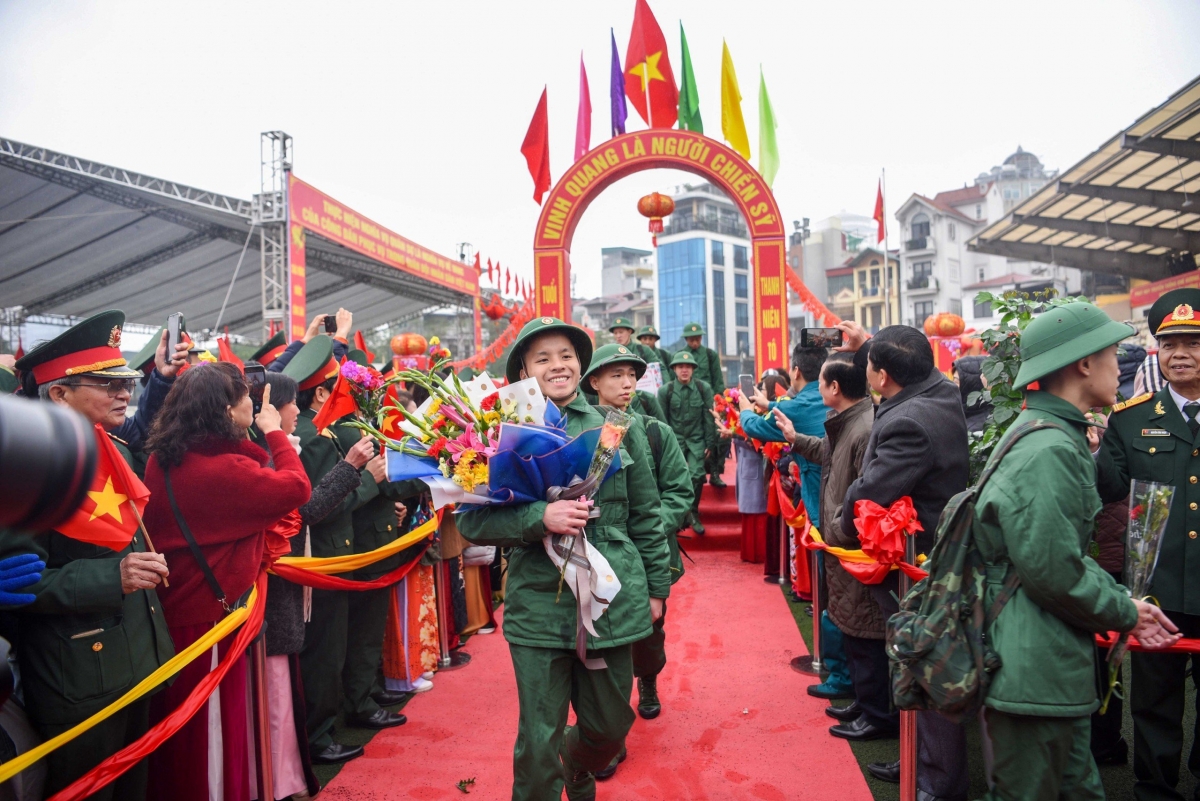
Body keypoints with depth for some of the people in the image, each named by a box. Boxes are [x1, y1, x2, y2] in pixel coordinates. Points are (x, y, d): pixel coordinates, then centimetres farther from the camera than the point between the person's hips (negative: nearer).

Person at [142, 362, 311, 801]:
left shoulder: (162, 459, 1)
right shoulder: (226, 468, -25)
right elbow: (297, 487, -16)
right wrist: (273, 431, -7)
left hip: (169, 609, 9)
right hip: (210, 612, -8)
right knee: (212, 727, 8)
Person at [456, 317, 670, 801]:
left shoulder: (620, 428, 3)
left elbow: (646, 516, 9)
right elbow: (471, 521, -6)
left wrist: (657, 587, 11)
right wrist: (541, 517, -20)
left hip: (612, 601, 2)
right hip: (538, 605, -2)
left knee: (610, 727, 17)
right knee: (538, 743, 4)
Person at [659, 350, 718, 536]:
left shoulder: (704, 388, -5)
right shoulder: (665, 390, -6)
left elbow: (709, 417, 0)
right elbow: (662, 420, -1)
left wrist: (710, 444, -1)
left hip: (696, 439, 0)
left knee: (696, 475, -12)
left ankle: (693, 514, 8)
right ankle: (681, 515, 19)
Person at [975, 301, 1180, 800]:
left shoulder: (1059, 438, 14)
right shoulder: (1048, 451, -21)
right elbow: (1052, 571, -23)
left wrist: (1122, 600, 6)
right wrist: (1125, 614, -7)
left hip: (1053, 667, 10)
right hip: (1033, 670, -10)